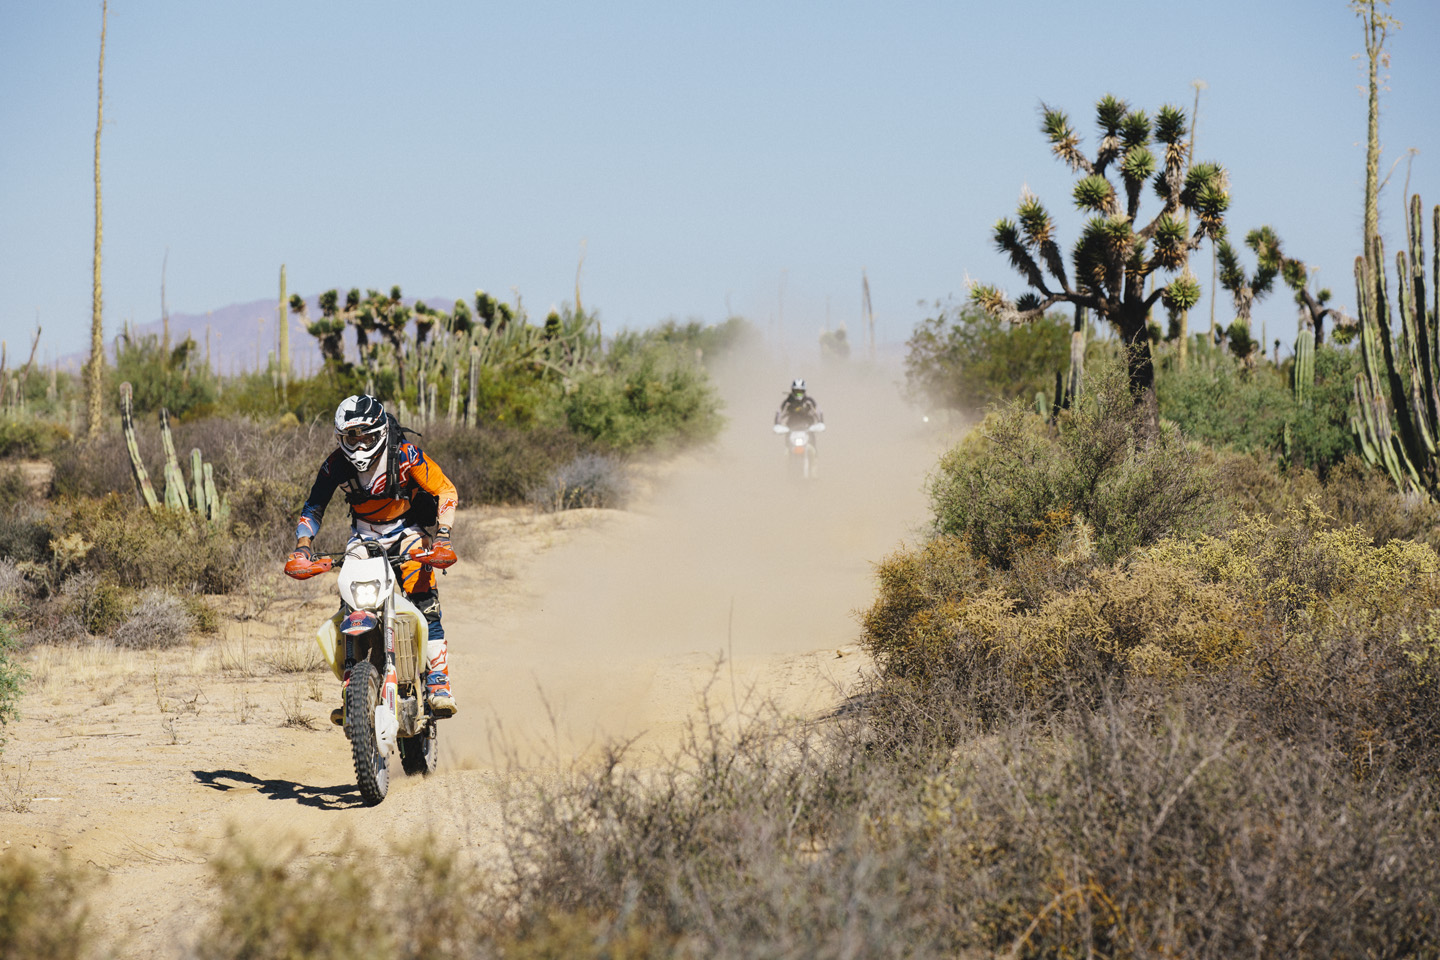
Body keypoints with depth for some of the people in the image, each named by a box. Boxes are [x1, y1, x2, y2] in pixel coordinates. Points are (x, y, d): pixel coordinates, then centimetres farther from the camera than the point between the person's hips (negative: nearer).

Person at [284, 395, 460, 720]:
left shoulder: (405, 455, -21)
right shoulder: (335, 466, -12)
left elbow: (445, 490, -18)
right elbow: (312, 509, -4)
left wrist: (442, 535, -31)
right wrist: (302, 549, -20)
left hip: (408, 530, -3)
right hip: (364, 536, 3)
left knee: (423, 598, -24)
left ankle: (438, 680, -26)